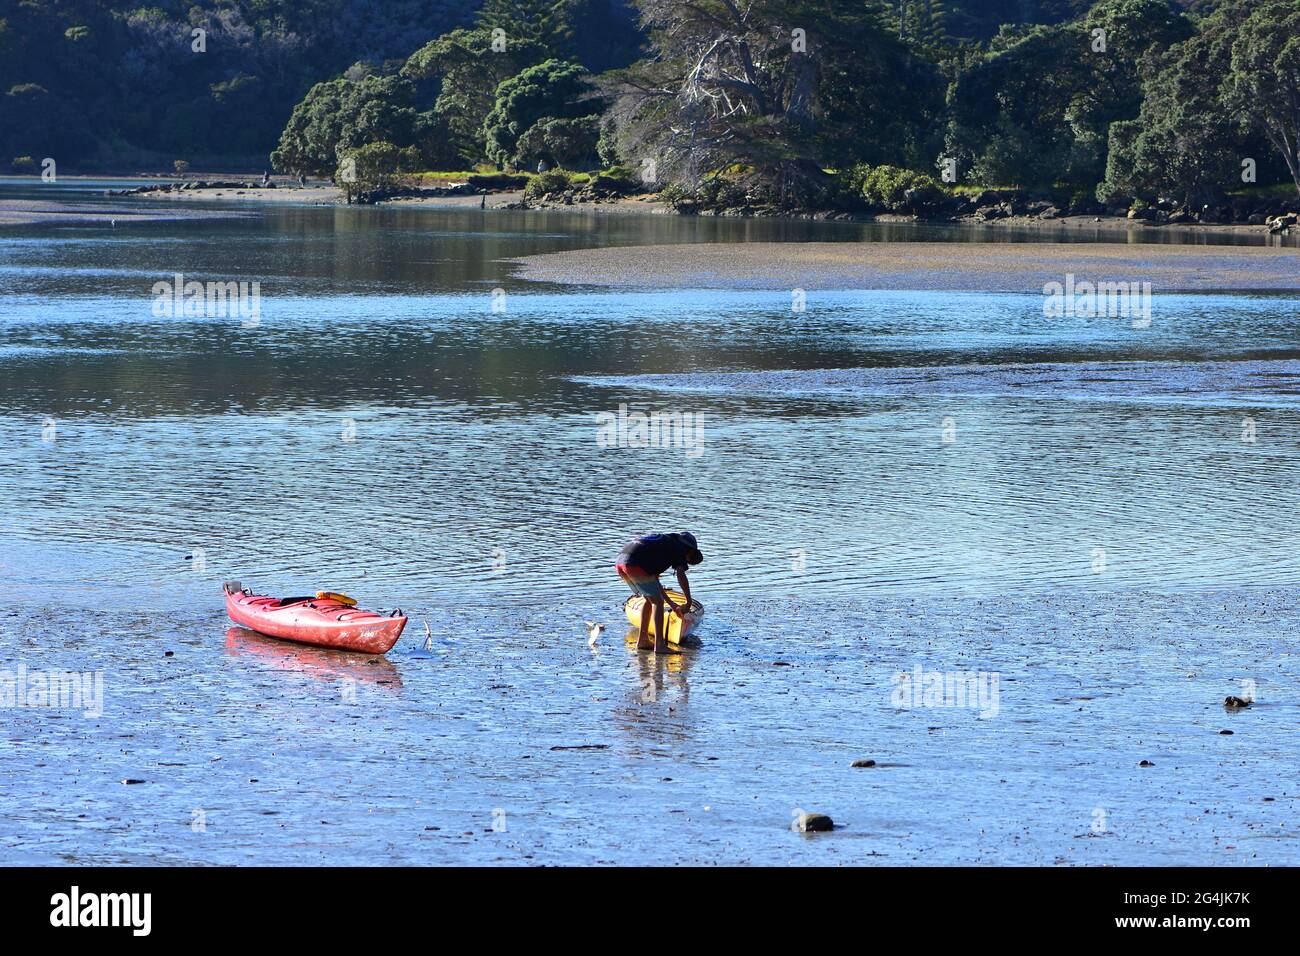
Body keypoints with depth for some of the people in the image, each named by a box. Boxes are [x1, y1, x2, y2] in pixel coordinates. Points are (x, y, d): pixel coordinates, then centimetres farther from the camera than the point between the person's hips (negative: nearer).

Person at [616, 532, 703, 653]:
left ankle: (642, 641, 25)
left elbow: (654, 581, 37)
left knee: (650, 599, 23)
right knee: (657, 602, -1)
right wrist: (688, 602, 1)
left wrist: (672, 605, 38)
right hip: (635, 566, -9)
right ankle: (659, 645, -7)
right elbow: (681, 575, -5)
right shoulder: (678, 547, 11)